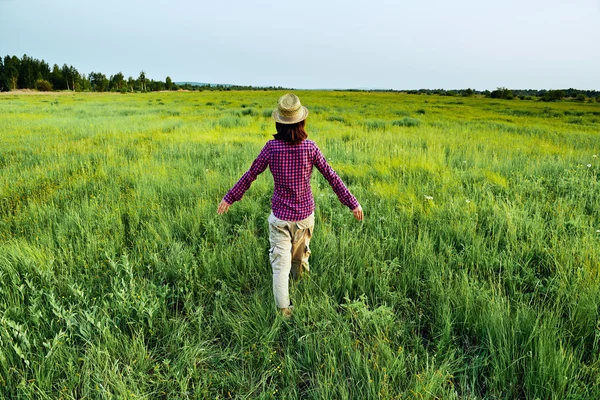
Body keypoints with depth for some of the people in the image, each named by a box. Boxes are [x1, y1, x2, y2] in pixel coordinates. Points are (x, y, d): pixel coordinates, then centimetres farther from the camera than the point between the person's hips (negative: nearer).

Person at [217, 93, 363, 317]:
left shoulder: (271, 147, -12)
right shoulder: (310, 147, -11)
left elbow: (250, 175, -3)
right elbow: (331, 176, -7)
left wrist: (230, 197, 10)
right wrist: (352, 203, 2)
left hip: (280, 216, -2)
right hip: (305, 214, 2)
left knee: (280, 263, 3)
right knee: (300, 256, 25)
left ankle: (283, 309, 2)